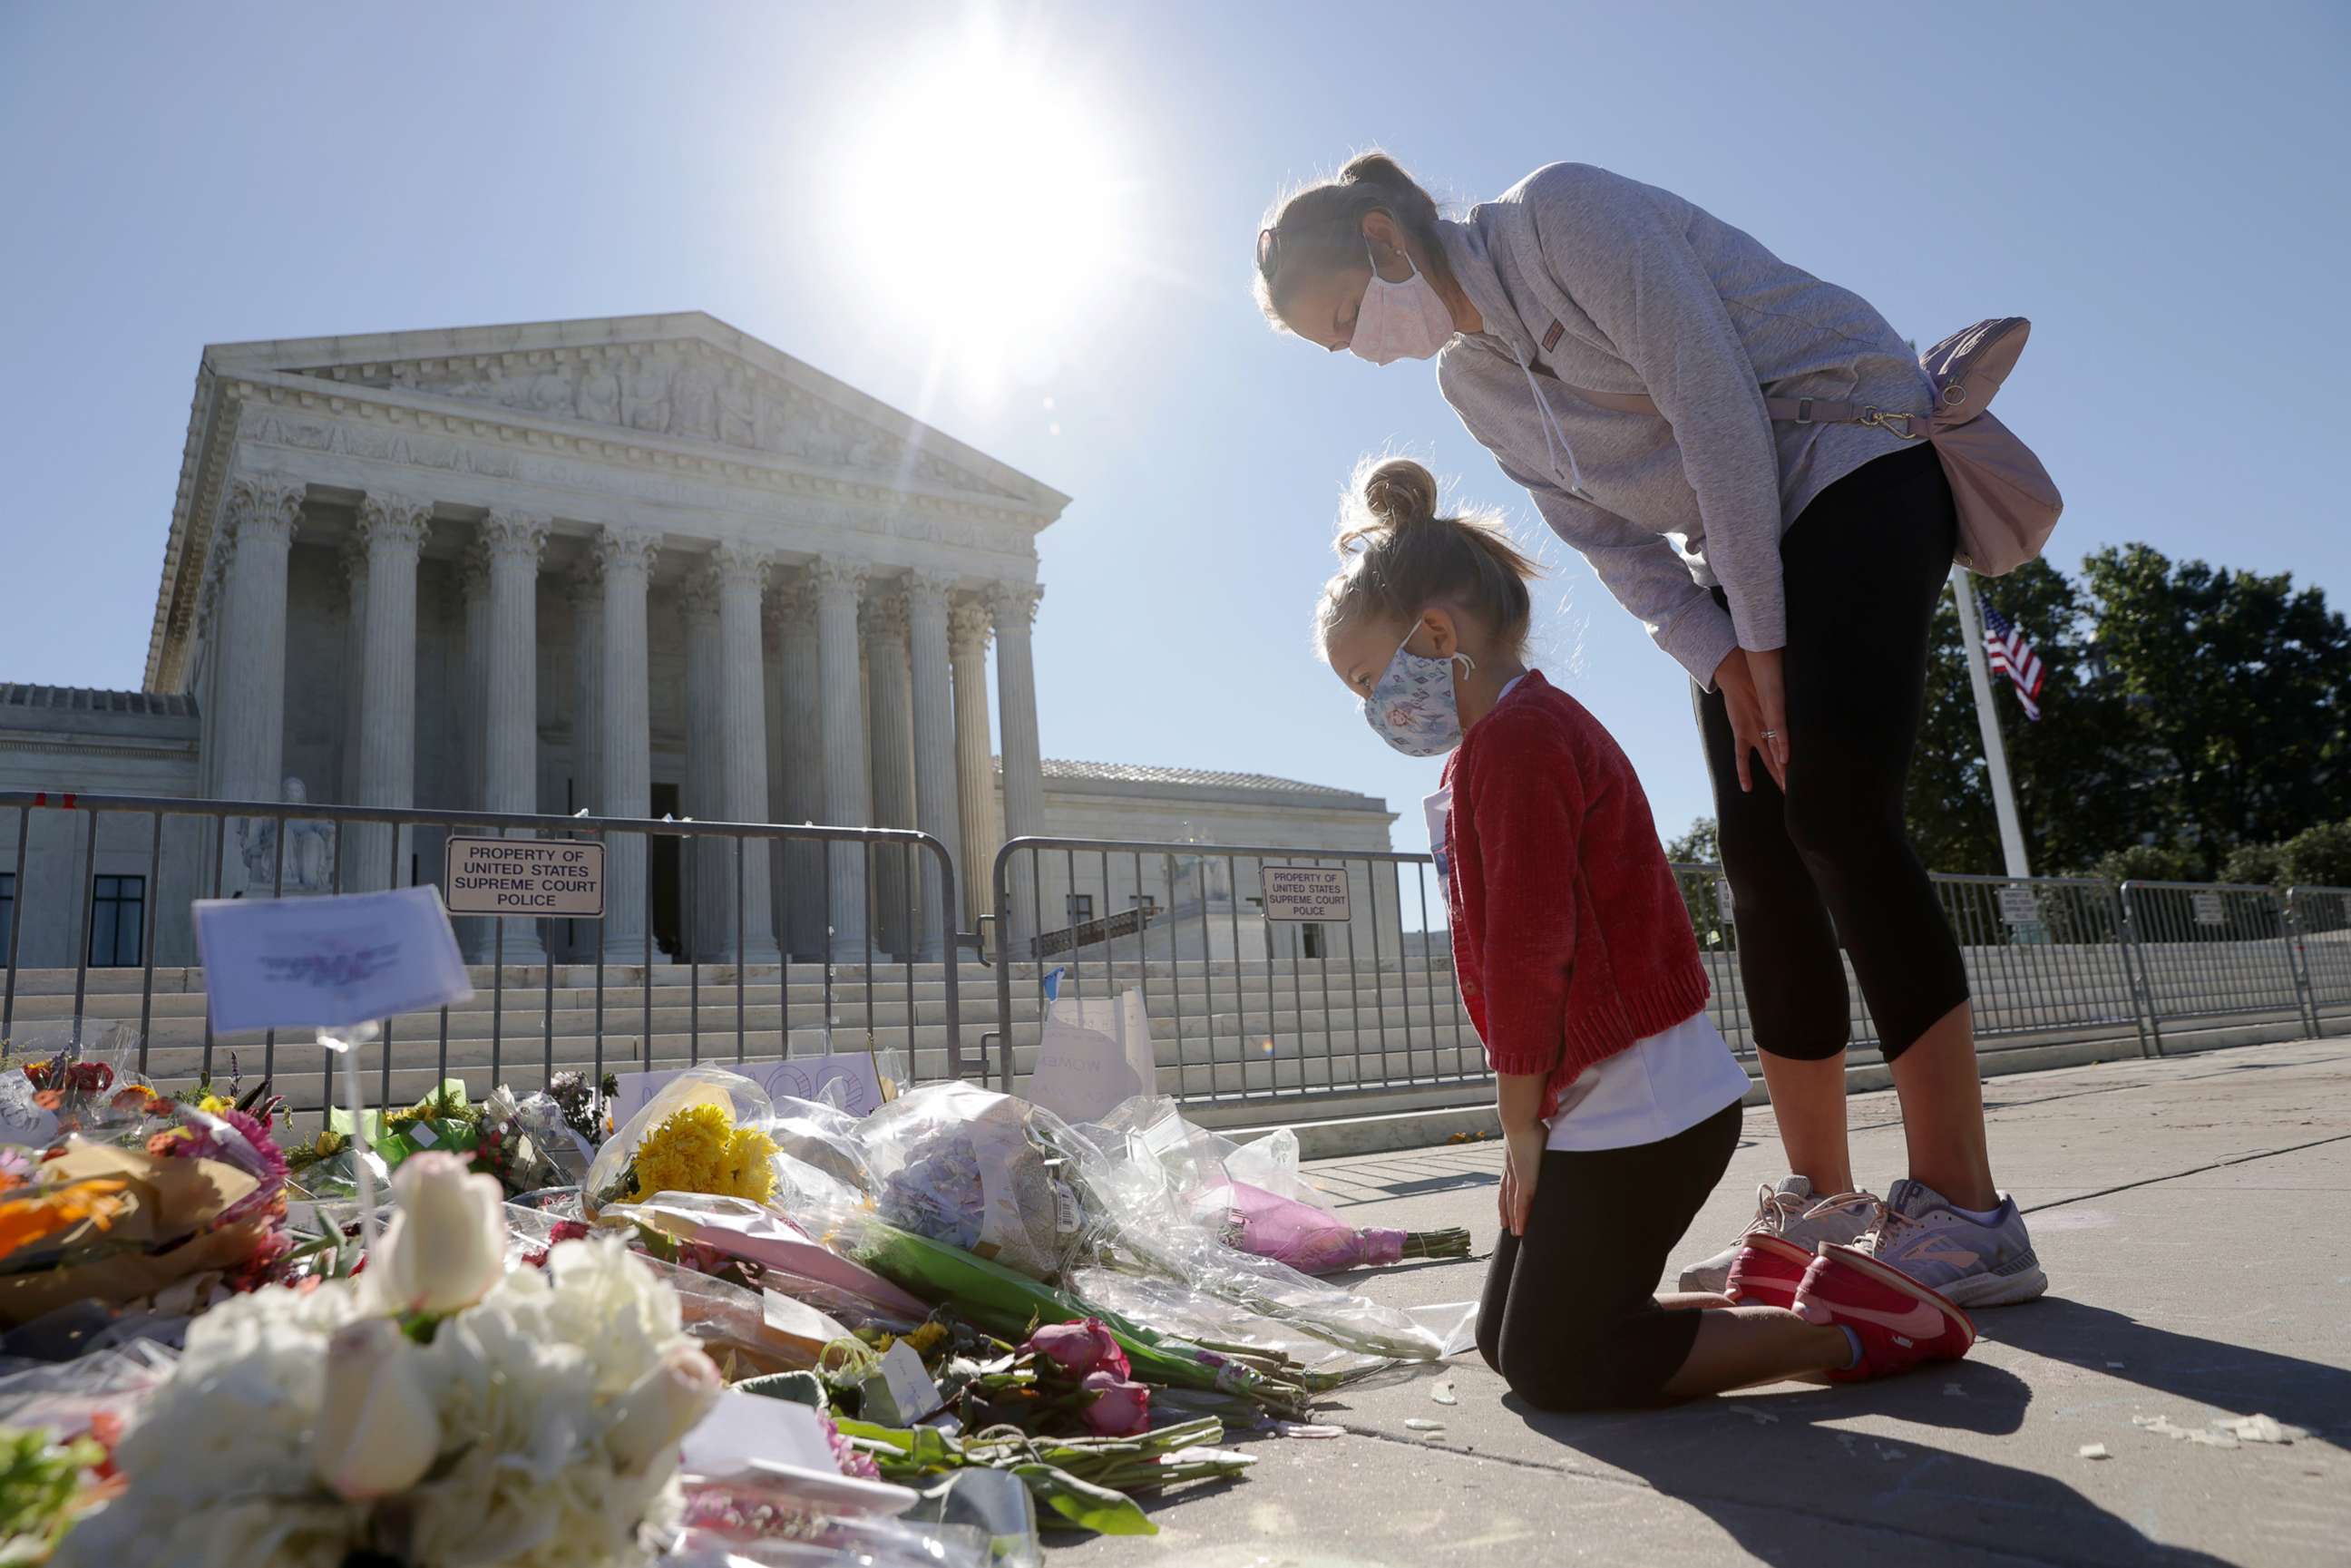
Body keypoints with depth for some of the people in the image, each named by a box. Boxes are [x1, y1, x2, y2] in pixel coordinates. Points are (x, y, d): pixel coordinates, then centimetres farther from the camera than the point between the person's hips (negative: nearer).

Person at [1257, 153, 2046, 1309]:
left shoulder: (1562, 211, -12)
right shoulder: (1469, 381, 9)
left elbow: (1711, 401, -20)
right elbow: (1612, 543, 4)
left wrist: (1761, 635, -20)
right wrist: (1721, 661, -11)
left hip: (1853, 467, -7)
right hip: (1737, 550, 7)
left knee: (1834, 811, -22)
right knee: (1760, 862, -1)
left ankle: (1964, 1210, -18)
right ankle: (1821, 1203, 6)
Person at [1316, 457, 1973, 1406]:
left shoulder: (1512, 734, -16)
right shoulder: (1525, 730, 18)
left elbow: (1528, 952, -20)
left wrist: (1520, 1127, -10)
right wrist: (1529, 1122, 15)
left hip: (1640, 1108, -11)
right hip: (1601, 1108, 11)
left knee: (1552, 1366, -3)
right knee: (1507, 1340, 15)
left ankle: (1837, 1330, 2)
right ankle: (1787, 1302, 16)